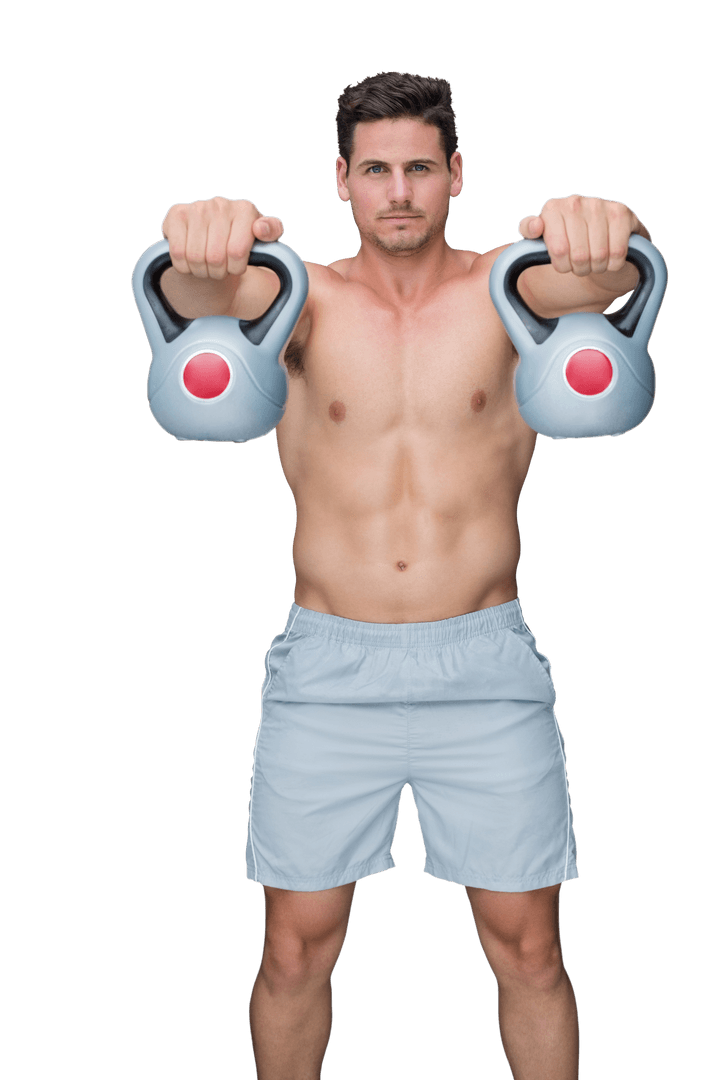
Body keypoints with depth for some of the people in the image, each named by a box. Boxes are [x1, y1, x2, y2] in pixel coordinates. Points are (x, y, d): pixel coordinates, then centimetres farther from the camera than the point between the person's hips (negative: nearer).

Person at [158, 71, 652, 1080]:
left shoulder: (505, 289, 1)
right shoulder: (306, 299, 1)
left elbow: (607, 272, -21)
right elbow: (207, 292, -21)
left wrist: (607, 238, -46)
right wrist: (199, 248, -46)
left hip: (485, 664, 0)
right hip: (328, 664, 0)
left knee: (529, 949, 6)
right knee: (296, 949, 7)